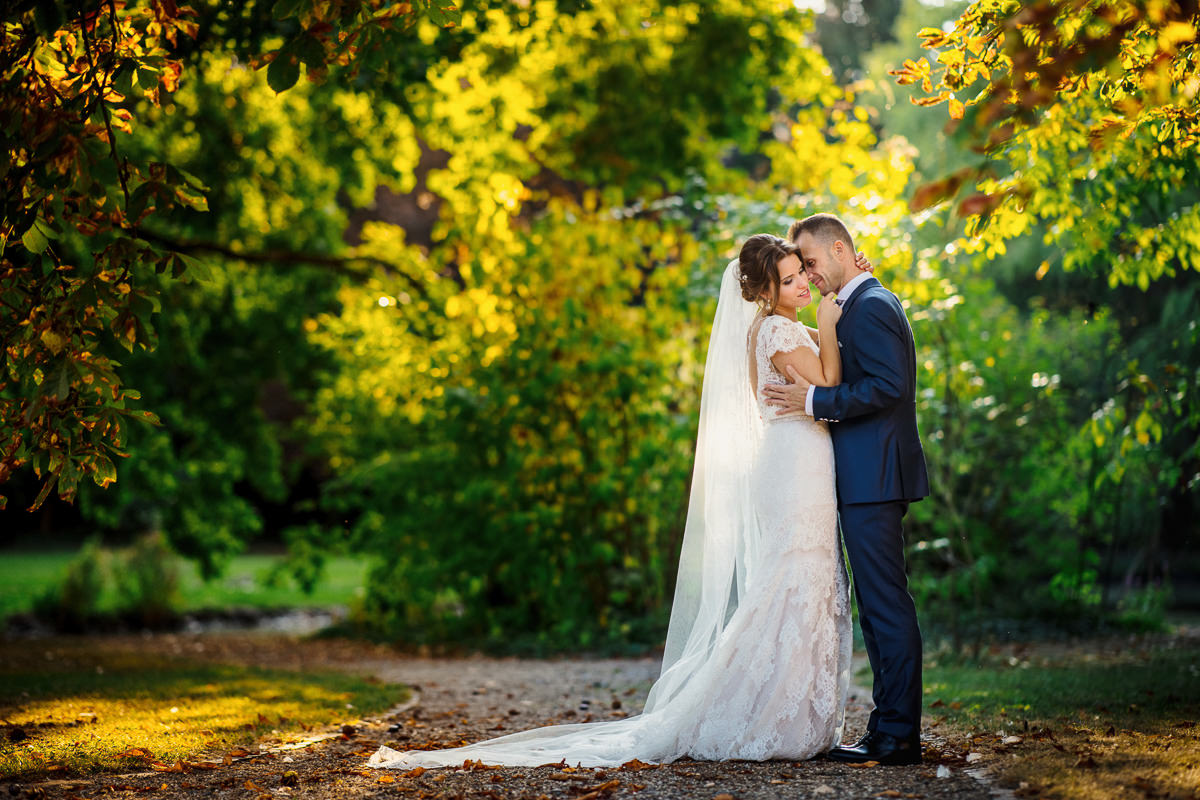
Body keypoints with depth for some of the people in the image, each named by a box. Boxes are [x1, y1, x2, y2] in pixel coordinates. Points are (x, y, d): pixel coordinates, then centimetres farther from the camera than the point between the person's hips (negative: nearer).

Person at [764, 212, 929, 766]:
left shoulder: (870, 307, -12)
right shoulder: (867, 302, 20)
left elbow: (888, 386, -21)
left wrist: (815, 401, -20)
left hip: (872, 479, -11)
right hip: (871, 478, 11)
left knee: (886, 606, -8)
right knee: (881, 605, 11)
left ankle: (896, 736, -5)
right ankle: (894, 728, 16)